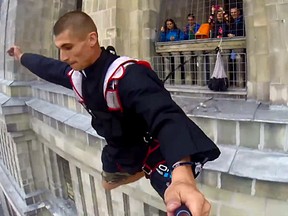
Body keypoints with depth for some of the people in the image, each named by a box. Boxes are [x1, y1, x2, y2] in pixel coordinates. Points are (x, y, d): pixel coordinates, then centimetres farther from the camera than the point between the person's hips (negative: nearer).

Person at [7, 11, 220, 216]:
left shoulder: (128, 75, -37)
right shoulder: (76, 72, -10)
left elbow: (166, 117, -53)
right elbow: (46, 67, 12)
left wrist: (183, 174, -69)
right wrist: (22, 56, 31)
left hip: (153, 148, -7)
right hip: (120, 148, 8)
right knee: (108, 184, 30)